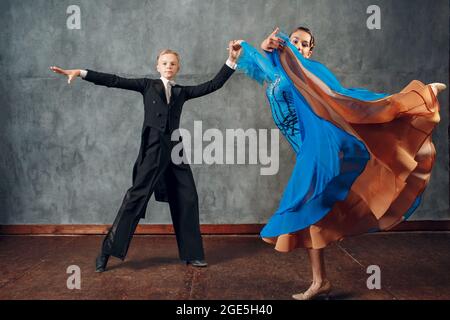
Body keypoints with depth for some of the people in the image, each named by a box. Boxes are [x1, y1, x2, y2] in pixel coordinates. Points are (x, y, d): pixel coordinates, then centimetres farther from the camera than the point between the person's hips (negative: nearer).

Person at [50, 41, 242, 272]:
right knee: (137, 195, -7)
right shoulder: (147, 85, 10)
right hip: (153, 148, -3)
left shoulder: (182, 92, 16)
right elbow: (115, 81, 3)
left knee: (187, 199, 2)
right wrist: (81, 73, -4)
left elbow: (213, 85, 14)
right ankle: (107, 251, 1)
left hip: (175, 148, 3)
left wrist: (231, 61, 8)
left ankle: (191, 254, 14)